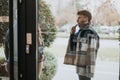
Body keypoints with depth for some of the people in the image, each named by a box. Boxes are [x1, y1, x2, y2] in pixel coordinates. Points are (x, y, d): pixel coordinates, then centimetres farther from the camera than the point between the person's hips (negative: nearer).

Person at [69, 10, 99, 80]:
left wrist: (90, 71, -21)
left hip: (86, 69, -9)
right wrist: (72, 34, 1)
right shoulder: (80, 32, 11)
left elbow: (92, 54, -19)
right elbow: (73, 48, 12)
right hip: (80, 68, 9)